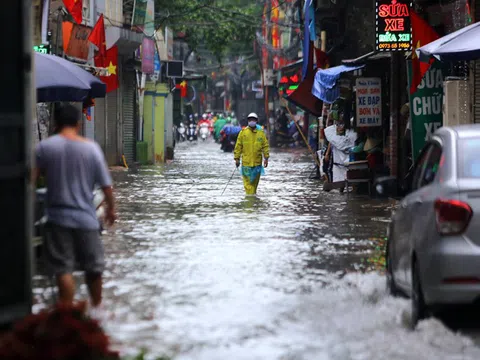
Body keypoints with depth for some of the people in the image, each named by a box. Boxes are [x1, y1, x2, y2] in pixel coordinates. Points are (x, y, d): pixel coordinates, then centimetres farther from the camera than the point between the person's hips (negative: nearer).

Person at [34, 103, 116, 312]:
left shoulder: (45, 147, -6)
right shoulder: (91, 148, -4)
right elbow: (105, 184, -1)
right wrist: (111, 208, 14)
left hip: (58, 217, -1)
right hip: (86, 216, 2)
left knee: (63, 269, 0)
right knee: (93, 266, 18)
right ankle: (96, 306, 35)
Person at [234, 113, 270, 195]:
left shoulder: (261, 133, 5)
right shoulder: (243, 132, 2)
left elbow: (265, 146, 7)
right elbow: (238, 146, 3)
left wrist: (266, 158, 0)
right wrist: (237, 158, 0)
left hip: (257, 162, 2)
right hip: (246, 161, -2)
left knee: (255, 181, 8)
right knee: (248, 180, -7)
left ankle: (253, 194, 19)